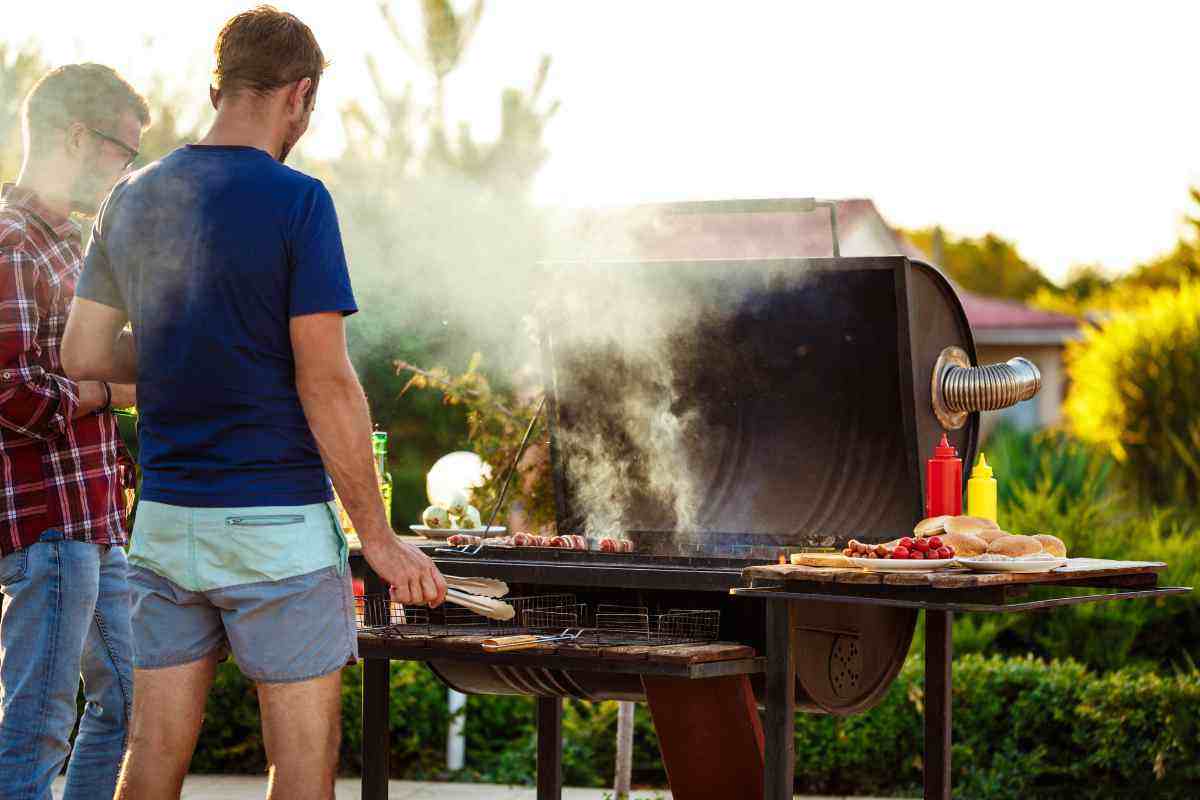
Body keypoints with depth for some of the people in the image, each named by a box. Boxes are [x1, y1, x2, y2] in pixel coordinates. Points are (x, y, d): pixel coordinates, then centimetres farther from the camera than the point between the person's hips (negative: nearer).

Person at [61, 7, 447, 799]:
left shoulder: (133, 199, 7)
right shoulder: (295, 201, -11)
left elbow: (83, 353, 9)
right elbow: (326, 382, -14)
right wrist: (378, 536, -9)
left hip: (163, 523, 6)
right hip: (275, 525, -6)